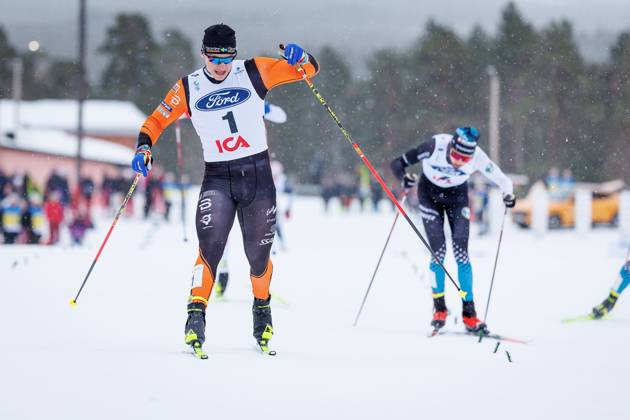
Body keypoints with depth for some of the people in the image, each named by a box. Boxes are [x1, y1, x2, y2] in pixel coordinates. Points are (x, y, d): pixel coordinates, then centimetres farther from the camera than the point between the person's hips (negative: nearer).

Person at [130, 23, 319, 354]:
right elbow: (156, 121, 7)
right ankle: (196, 316, -21)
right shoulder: (188, 89, 0)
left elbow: (310, 69, 1)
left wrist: (298, 58, -22)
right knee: (210, 245, -22)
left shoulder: (254, 73, -2)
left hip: (258, 176, 0)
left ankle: (262, 307, 35)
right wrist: (144, 147, -12)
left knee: (258, 256, 8)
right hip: (217, 179, 0)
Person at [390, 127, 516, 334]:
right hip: (430, 194, -1)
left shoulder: (477, 157, -29)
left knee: (461, 252, -10)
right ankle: (439, 309, 2)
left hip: (457, 196, 1)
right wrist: (405, 179, -46)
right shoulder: (436, 146, -33)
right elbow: (397, 164, -25)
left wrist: (508, 193, -38)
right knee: (439, 252, -12)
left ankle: (469, 313, -6)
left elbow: (501, 179, -17)